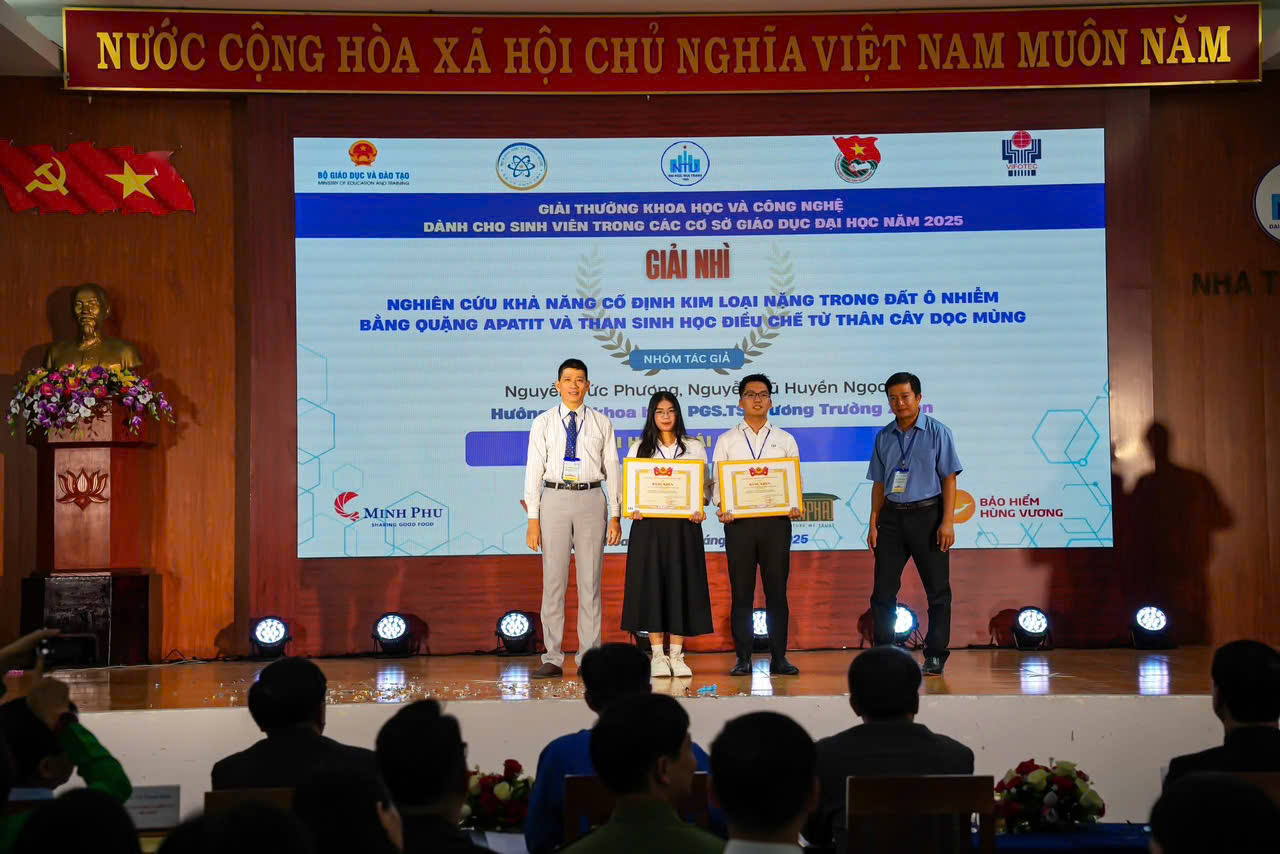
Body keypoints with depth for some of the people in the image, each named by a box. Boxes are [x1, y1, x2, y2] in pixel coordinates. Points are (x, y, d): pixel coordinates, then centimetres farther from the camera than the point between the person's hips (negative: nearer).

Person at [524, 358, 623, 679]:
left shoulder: (601, 423, 7)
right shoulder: (543, 423, 5)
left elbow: (612, 469, 7)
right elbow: (534, 470, 2)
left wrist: (615, 515, 1)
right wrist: (533, 518, -4)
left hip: (591, 499, 0)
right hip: (554, 499, 0)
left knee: (590, 581, 4)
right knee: (553, 580, 2)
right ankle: (552, 659, 7)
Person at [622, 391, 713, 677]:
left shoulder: (694, 448, 10)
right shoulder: (639, 449, 10)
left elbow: (704, 484, 7)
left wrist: (699, 509, -11)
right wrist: (631, 509, -11)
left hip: (683, 525, 0)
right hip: (648, 525, 0)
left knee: (681, 585, -1)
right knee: (651, 584, -2)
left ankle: (677, 655, 6)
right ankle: (657, 656, 4)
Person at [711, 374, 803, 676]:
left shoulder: (785, 440, 13)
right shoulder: (726, 441, 11)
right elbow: (717, 481, 6)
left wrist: (795, 507, -10)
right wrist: (722, 508, -13)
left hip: (776, 520, 0)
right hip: (739, 521, 0)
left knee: (777, 591, 1)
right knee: (741, 592, 1)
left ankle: (779, 658, 6)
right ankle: (743, 659, 6)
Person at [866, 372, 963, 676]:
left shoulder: (937, 432, -3)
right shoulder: (884, 437, 9)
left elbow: (949, 479, -5)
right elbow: (879, 483, 13)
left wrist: (947, 521, -12)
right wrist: (873, 524, 6)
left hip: (927, 514, -4)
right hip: (892, 516, 4)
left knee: (937, 589, 1)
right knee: (883, 590, 2)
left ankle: (935, 656, 9)